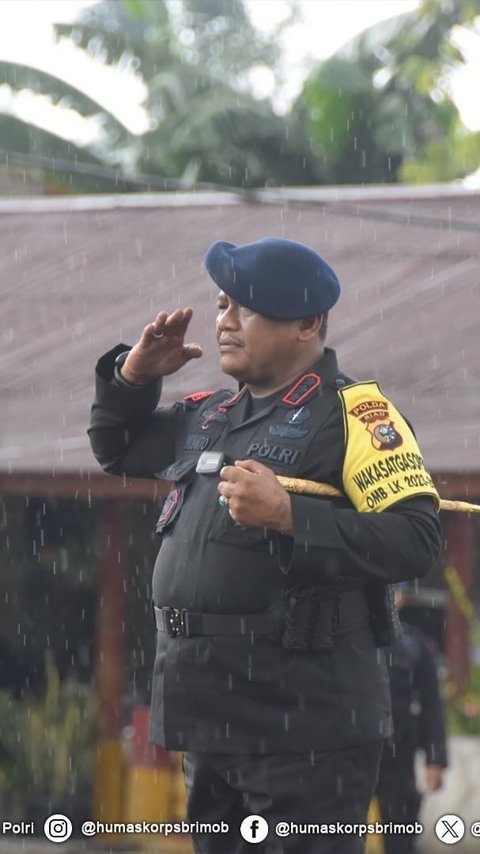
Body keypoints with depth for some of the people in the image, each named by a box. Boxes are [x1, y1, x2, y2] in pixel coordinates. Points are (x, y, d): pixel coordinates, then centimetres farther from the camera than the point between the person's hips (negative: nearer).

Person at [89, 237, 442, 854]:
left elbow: (416, 540, -18)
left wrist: (287, 516, -25)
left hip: (307, 729, -8)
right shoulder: (211, 415, 16)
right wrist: (132, 378, 12)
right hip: (210, 721, 8)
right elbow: (118, 451, 31)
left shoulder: (352, 412, -7)